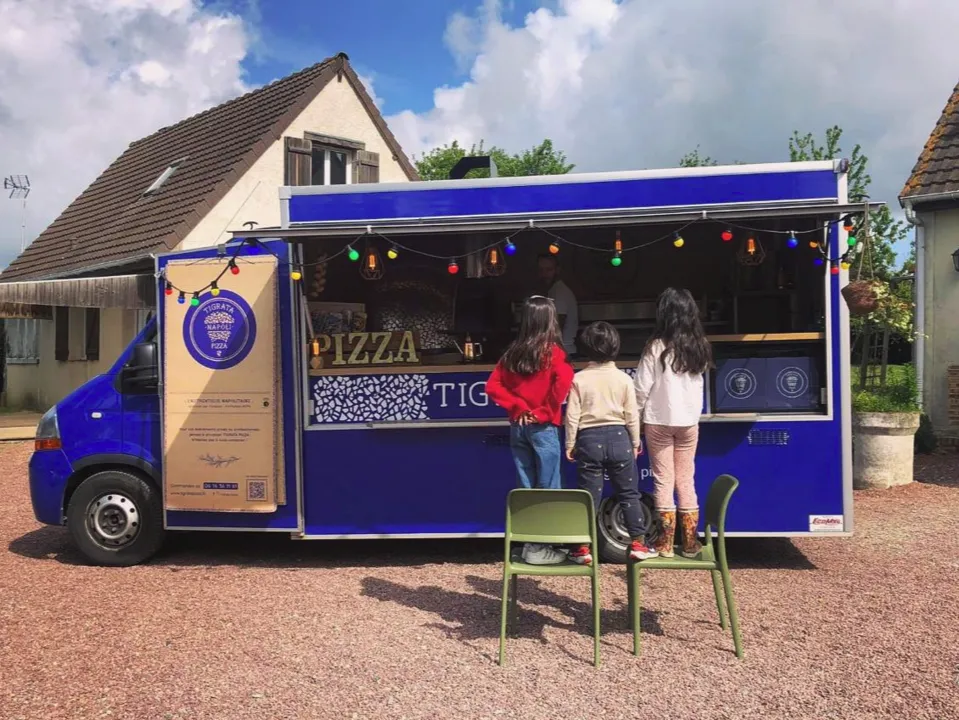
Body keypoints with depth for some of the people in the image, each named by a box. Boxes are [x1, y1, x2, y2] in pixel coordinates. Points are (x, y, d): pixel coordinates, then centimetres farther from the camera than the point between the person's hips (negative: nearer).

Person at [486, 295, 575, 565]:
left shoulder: (512, 353, 6)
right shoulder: (552, 352, -8)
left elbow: (493, 386, 2)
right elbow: (564, 380, -25)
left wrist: (517, 406, 0)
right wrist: (546, 411, -15)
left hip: (518, 427, 5)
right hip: (543, 428, -5)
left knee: (526, 488, 13)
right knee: (547, 489, 3)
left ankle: (528, 543, 19)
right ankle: (540, 547, 6)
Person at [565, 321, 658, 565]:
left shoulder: (579, 379, -4)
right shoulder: (623, 378, -1)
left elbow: (572, 415, -4)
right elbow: (632, 414, 1)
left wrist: (570, 444, 4)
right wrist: (635, 442, 12)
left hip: (589, 439, 0)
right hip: (618, 437, 1)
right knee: (629, 494, 10)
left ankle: (583, 547, 8)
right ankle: (638, 542, 12)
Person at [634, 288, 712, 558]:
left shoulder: (657, 346, -11)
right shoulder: (699, 346, 3)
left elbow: (643, 387, -10)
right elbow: (697, 380, 8)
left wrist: (635, 415, 0)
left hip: (659, 421, -4)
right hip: (689, 420, 4)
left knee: (663, 480, 4)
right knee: (686, 480, 12)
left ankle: (666, 541, 9)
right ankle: (689, 541, 16)